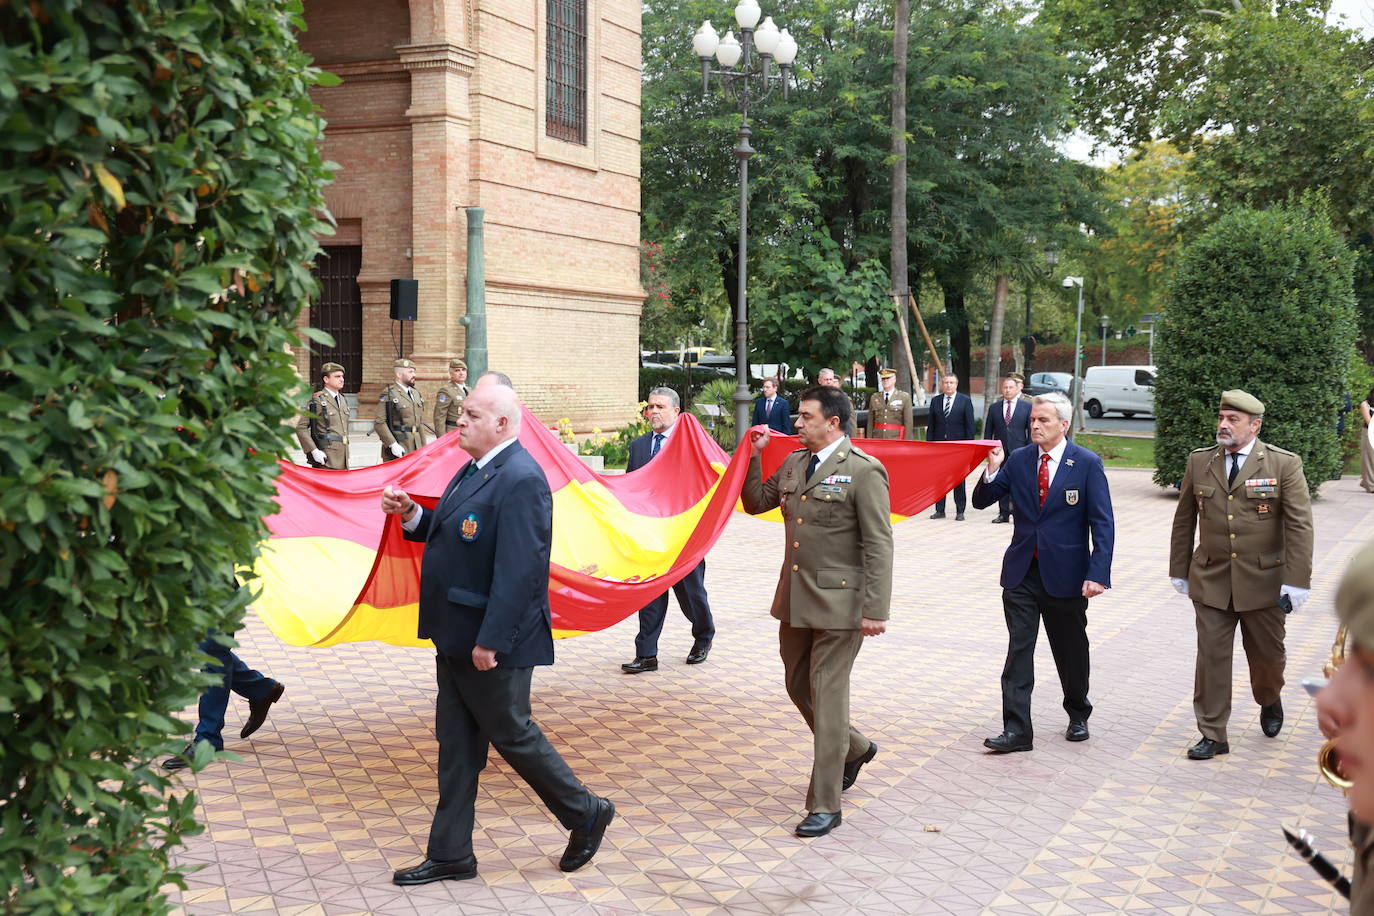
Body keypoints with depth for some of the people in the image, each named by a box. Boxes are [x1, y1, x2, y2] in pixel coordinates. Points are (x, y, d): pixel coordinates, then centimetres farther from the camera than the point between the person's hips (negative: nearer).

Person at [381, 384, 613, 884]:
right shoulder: (475, 470, 11)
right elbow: (448, 534, 21)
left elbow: (518, 570, -26)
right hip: (457, 638, 10)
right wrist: (411, 513, 4)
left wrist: (490, 641, -26)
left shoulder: (519, 480, -21)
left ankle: (587, 814, 24)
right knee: (456, 744, 14)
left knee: (512, 734, 4)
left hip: (493, 642, -10)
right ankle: (450, 855, 23)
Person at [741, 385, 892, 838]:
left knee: (826, 697, -3)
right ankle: (854, 748, 43)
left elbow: (878, 546, -15)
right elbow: (756, 502, 21)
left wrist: (875, 609, -19)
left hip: (838, 601, -8)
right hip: (795, 599, 8)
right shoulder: (793, 464, 10)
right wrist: (754, 457, 8)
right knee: (799, 686, 17)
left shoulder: (863, 471, -13)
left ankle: (824, 805, 6)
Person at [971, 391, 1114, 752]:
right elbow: (981, 501, 6)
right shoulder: (1018, 459, 3)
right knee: (1018, 650, -2)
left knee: (1071, 651, 13)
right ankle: (1016, 730, 0)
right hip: (1022, 572, 3)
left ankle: (1078, 715, 35)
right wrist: (992, 472, -14)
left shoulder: (1087, 464, -6)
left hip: (1065, 574, -2)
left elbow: (1103, 524, -9)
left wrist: (1097, 574, -17)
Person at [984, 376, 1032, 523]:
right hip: (1000, 451, 3)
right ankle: (1004, 514, 12)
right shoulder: (994, 407, 9)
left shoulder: (1027, 407, 3)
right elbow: (988, 431, 11)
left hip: (1018, 451, -2)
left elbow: (1031, 430, 3)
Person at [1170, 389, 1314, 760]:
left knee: (1267, 654, 13)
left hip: (1263, 581, -2)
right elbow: (1184, 520, 11)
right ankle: (1212, 736, 9)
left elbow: (1300, 525, -8)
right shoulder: (1199, 462, 4)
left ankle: (1269, 702, 45)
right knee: (1212, 657, 0)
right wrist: (1179, 570, 11)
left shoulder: (1284, 464, -6)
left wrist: (1296, 580, -13)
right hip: (1210, 580, 2)